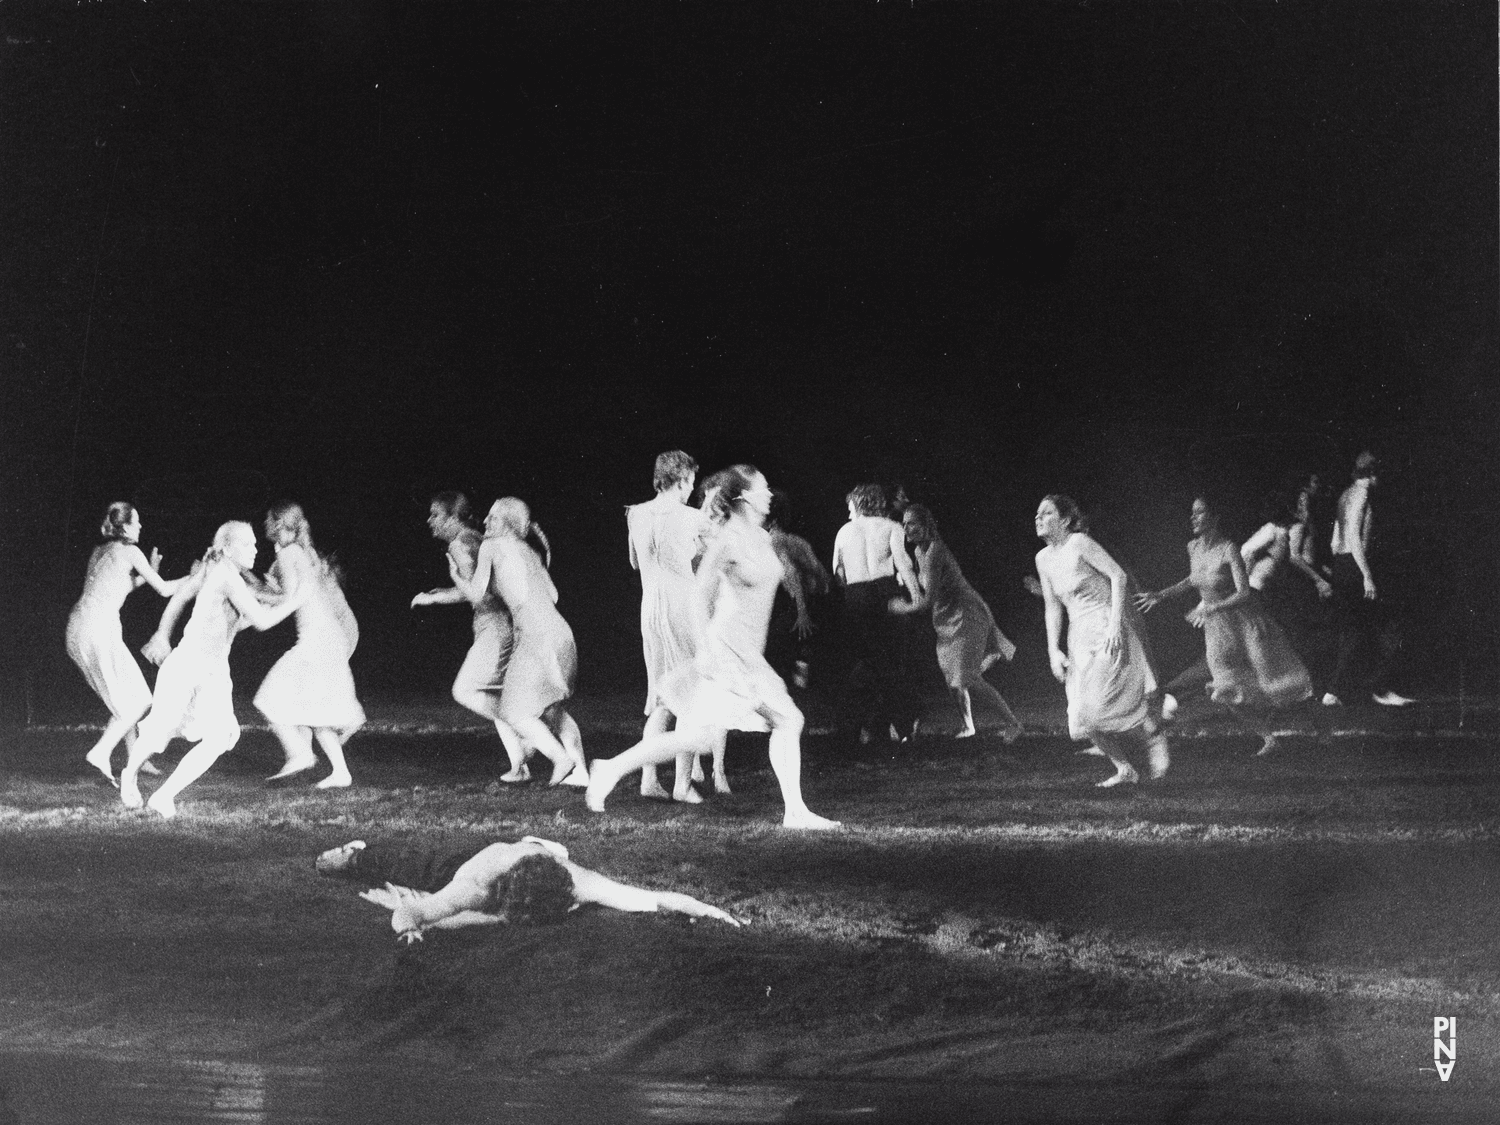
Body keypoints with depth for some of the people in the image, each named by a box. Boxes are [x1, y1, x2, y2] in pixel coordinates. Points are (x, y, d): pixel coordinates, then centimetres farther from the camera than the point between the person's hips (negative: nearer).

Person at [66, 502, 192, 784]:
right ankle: (101, 753, -14)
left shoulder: (100, 551, 19)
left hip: (77, 630, 8)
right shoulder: (130, 552, -3)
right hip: (99, 629, -8)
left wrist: (149, 573, 27)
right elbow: (165, 590, 1)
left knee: (126, 697, 18)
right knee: (138, 701, -3)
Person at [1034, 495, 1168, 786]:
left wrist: (1115, 624, -20)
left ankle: (1154, 738, 7)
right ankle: (1125, 769, 12)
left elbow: (1118, 575, -13)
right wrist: (1054, 651, 7)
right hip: (1080, 638, 7)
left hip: (1108, 633, -7)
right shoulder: (1043, 558, 10)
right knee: (1082, 718, 0)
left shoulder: (1079, 543, -10)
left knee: (1100, 705, -17)